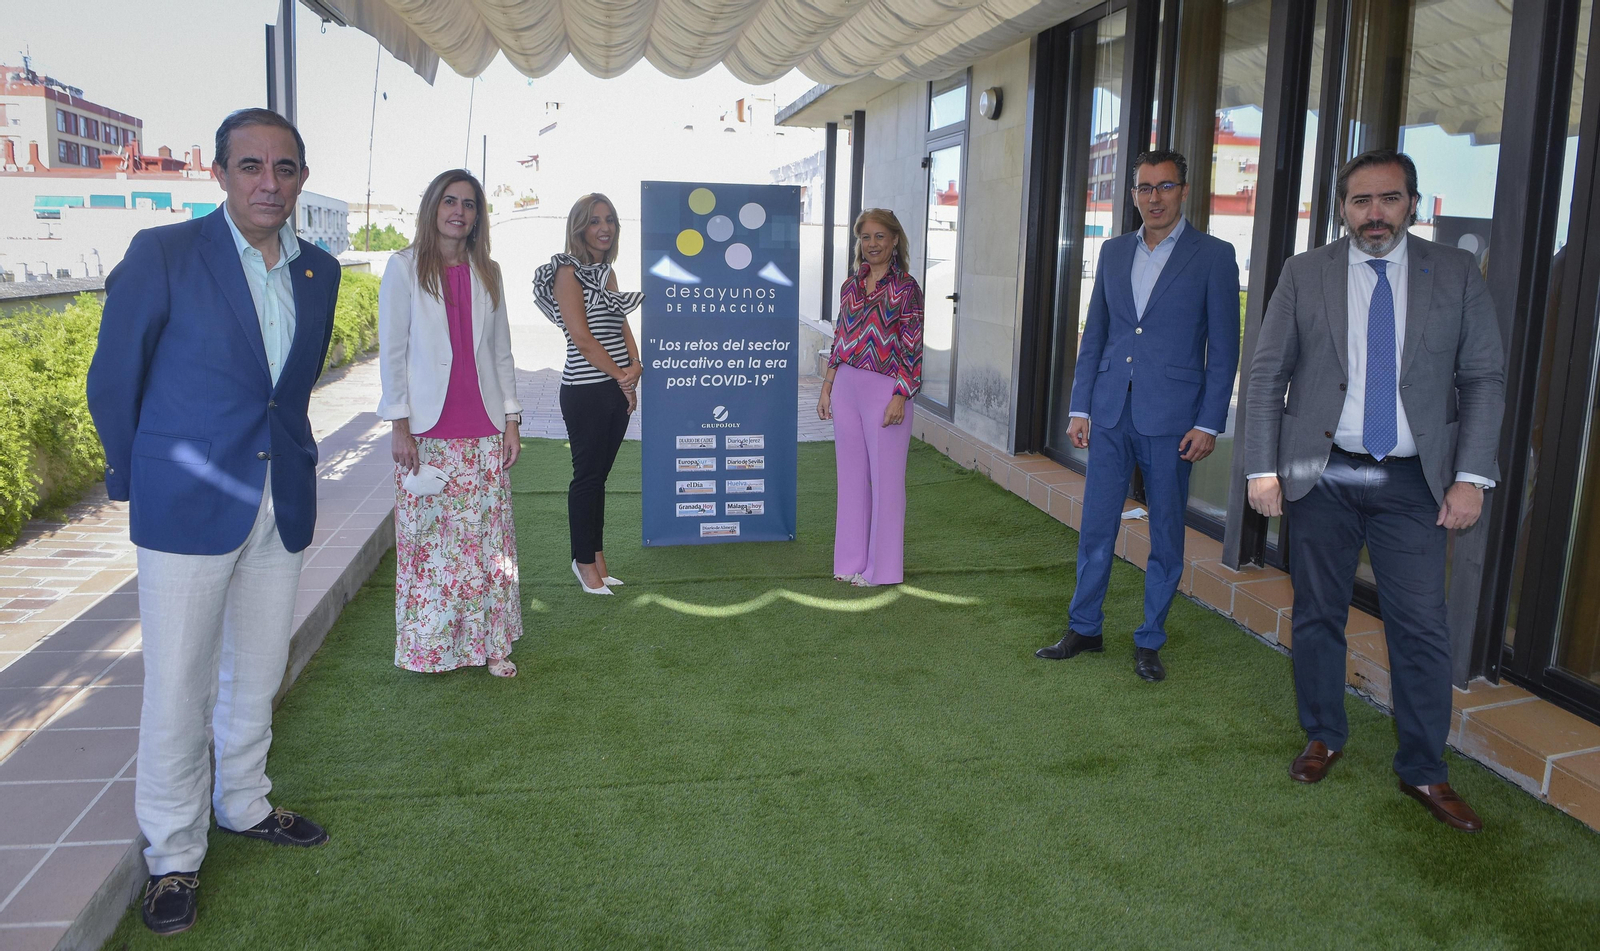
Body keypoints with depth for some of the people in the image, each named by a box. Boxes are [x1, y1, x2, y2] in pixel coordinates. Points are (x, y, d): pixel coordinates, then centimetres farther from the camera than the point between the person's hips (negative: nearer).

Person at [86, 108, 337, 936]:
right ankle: (173, 854, 20)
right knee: (178, 687, 4)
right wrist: (135, 480, 6)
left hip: (282, 505, 5)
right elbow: (112, 380, -2)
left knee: (257, 674, 17)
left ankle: (243, 804, 37)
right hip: (188, 505, -4)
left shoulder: (319, 271, 6)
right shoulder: (163, 254, -9)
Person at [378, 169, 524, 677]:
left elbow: (501, 352, 12)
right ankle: (429, 646, 16)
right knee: (429, 541, 2)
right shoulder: (404, 267, 1)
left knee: (487, 539, 5)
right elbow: (391, 351, -1)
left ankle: (487, 643, 17)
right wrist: (399, 425, -7)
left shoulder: (488, 272, 11)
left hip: (485, 431, 3)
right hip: (427, 431, -3)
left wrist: (511, 420, 6)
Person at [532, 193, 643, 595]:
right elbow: (582, 338, -14)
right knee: (587, 475, 2)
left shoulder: (606, 271, 15)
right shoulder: (568, 272, -9)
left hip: (618, 390, 7)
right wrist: (621, 376, -10)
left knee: (600, 474, 14)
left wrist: (636, 365, -7)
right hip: (585, 392, -7)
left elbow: (621, 322, 11)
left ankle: (595, 556, 24)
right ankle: (585, 561, 15)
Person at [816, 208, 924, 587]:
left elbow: (913, 347, -8)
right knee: (851, 475, 11)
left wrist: (900, 397, -14)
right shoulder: (851, 285, 11)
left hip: (885, 390, -6)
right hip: (846, 388, 6)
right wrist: (827, 388, 10)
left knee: (885, 478, 3)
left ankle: (882, 567, 13)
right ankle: (852, 559, 22)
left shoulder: (905, 287, -5)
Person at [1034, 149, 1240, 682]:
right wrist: (1079, 408, 7)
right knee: (1096, 528, 8)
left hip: (1171, 418, -3)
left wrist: (1209, 423, -8)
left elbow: (1224, 348, -3)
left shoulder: (1213, 256, -2)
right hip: (1110, 413, 4)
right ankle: (1084, 630, 23)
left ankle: (1150, 642, 20)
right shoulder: (1114, 253, 10)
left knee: (1166, 537, 6)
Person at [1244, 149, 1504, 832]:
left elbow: (1484, 380, 2)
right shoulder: (1305, 274, 3)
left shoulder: (1456, 274, 3)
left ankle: (1423, 771, 16)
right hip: (1321, 477, 0)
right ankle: (1323, 738, 29)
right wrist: (1263, 468, -5)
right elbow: (1266, 375, 2)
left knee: (1422, 627, 1)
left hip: (1413, 482, 0)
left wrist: (1471, 476, -6)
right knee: (1317, 615, 10)